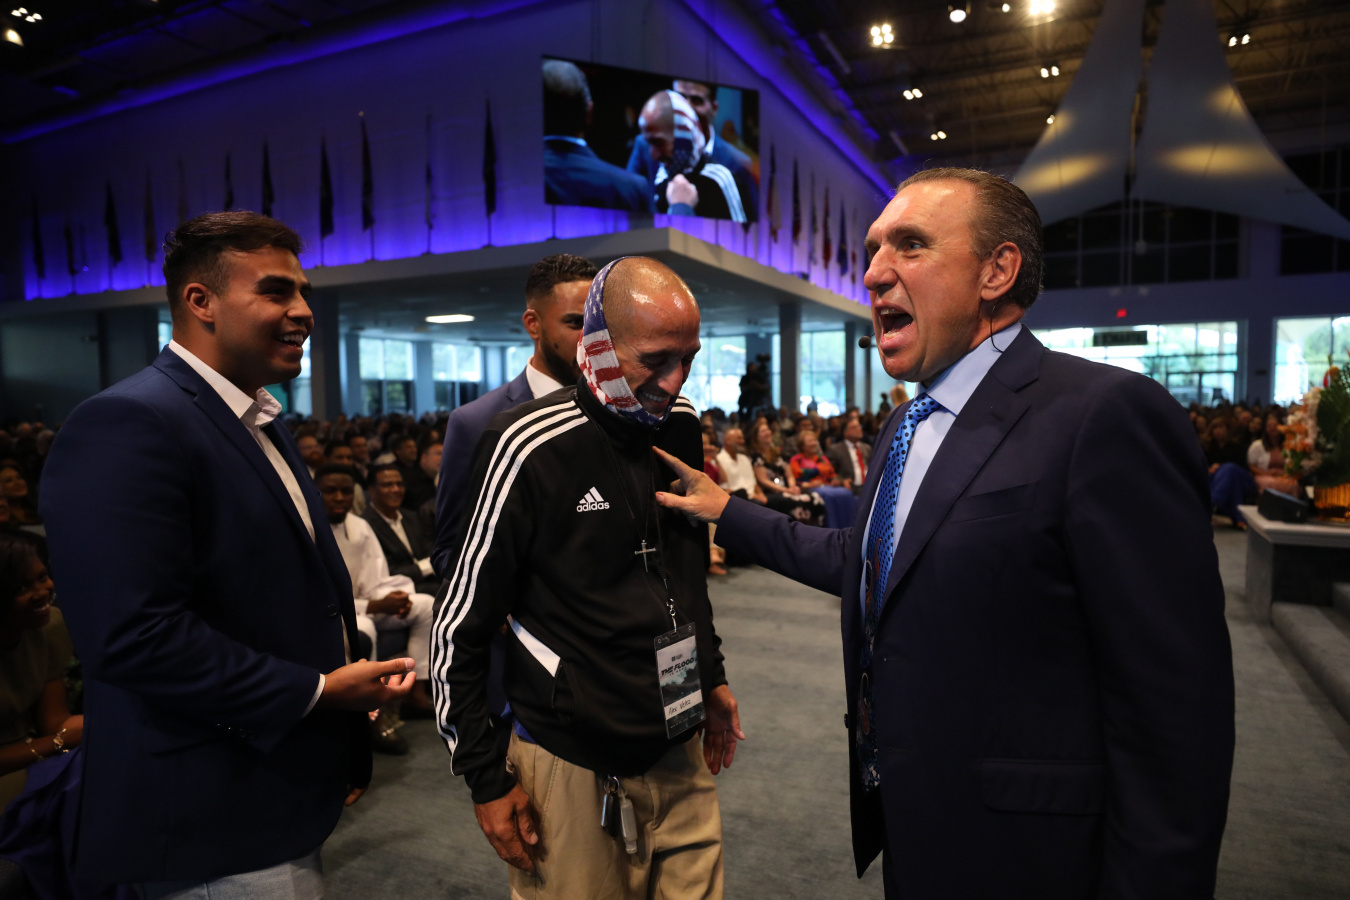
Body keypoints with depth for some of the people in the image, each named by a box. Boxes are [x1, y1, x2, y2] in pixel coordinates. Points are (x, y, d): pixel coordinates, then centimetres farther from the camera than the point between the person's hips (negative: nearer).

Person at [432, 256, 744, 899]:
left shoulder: (682, 428, 2)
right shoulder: (531, 447, -18)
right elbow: (460, 627, -11)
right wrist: (486, 778, -8)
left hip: (681, 753, 6)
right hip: (574, 768, -5)